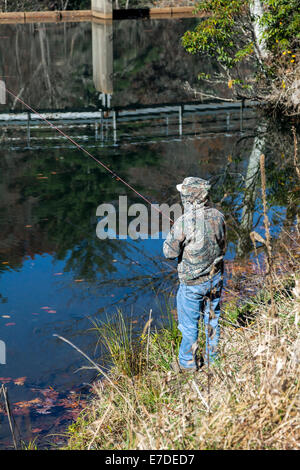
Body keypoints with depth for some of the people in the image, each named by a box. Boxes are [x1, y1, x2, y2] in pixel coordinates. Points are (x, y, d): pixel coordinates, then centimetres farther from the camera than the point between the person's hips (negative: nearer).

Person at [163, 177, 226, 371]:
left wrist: (172, 235, 3)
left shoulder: (184, 222, -23)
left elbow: (170, 252, -14)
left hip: (192, 282, -5)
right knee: (213, 319, 19)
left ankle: (188, 365, 23)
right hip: (216, 279, 5)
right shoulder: (218, 216, -5)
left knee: (189, 325, 10)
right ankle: (213, 361, 32)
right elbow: (223, 247, 8)